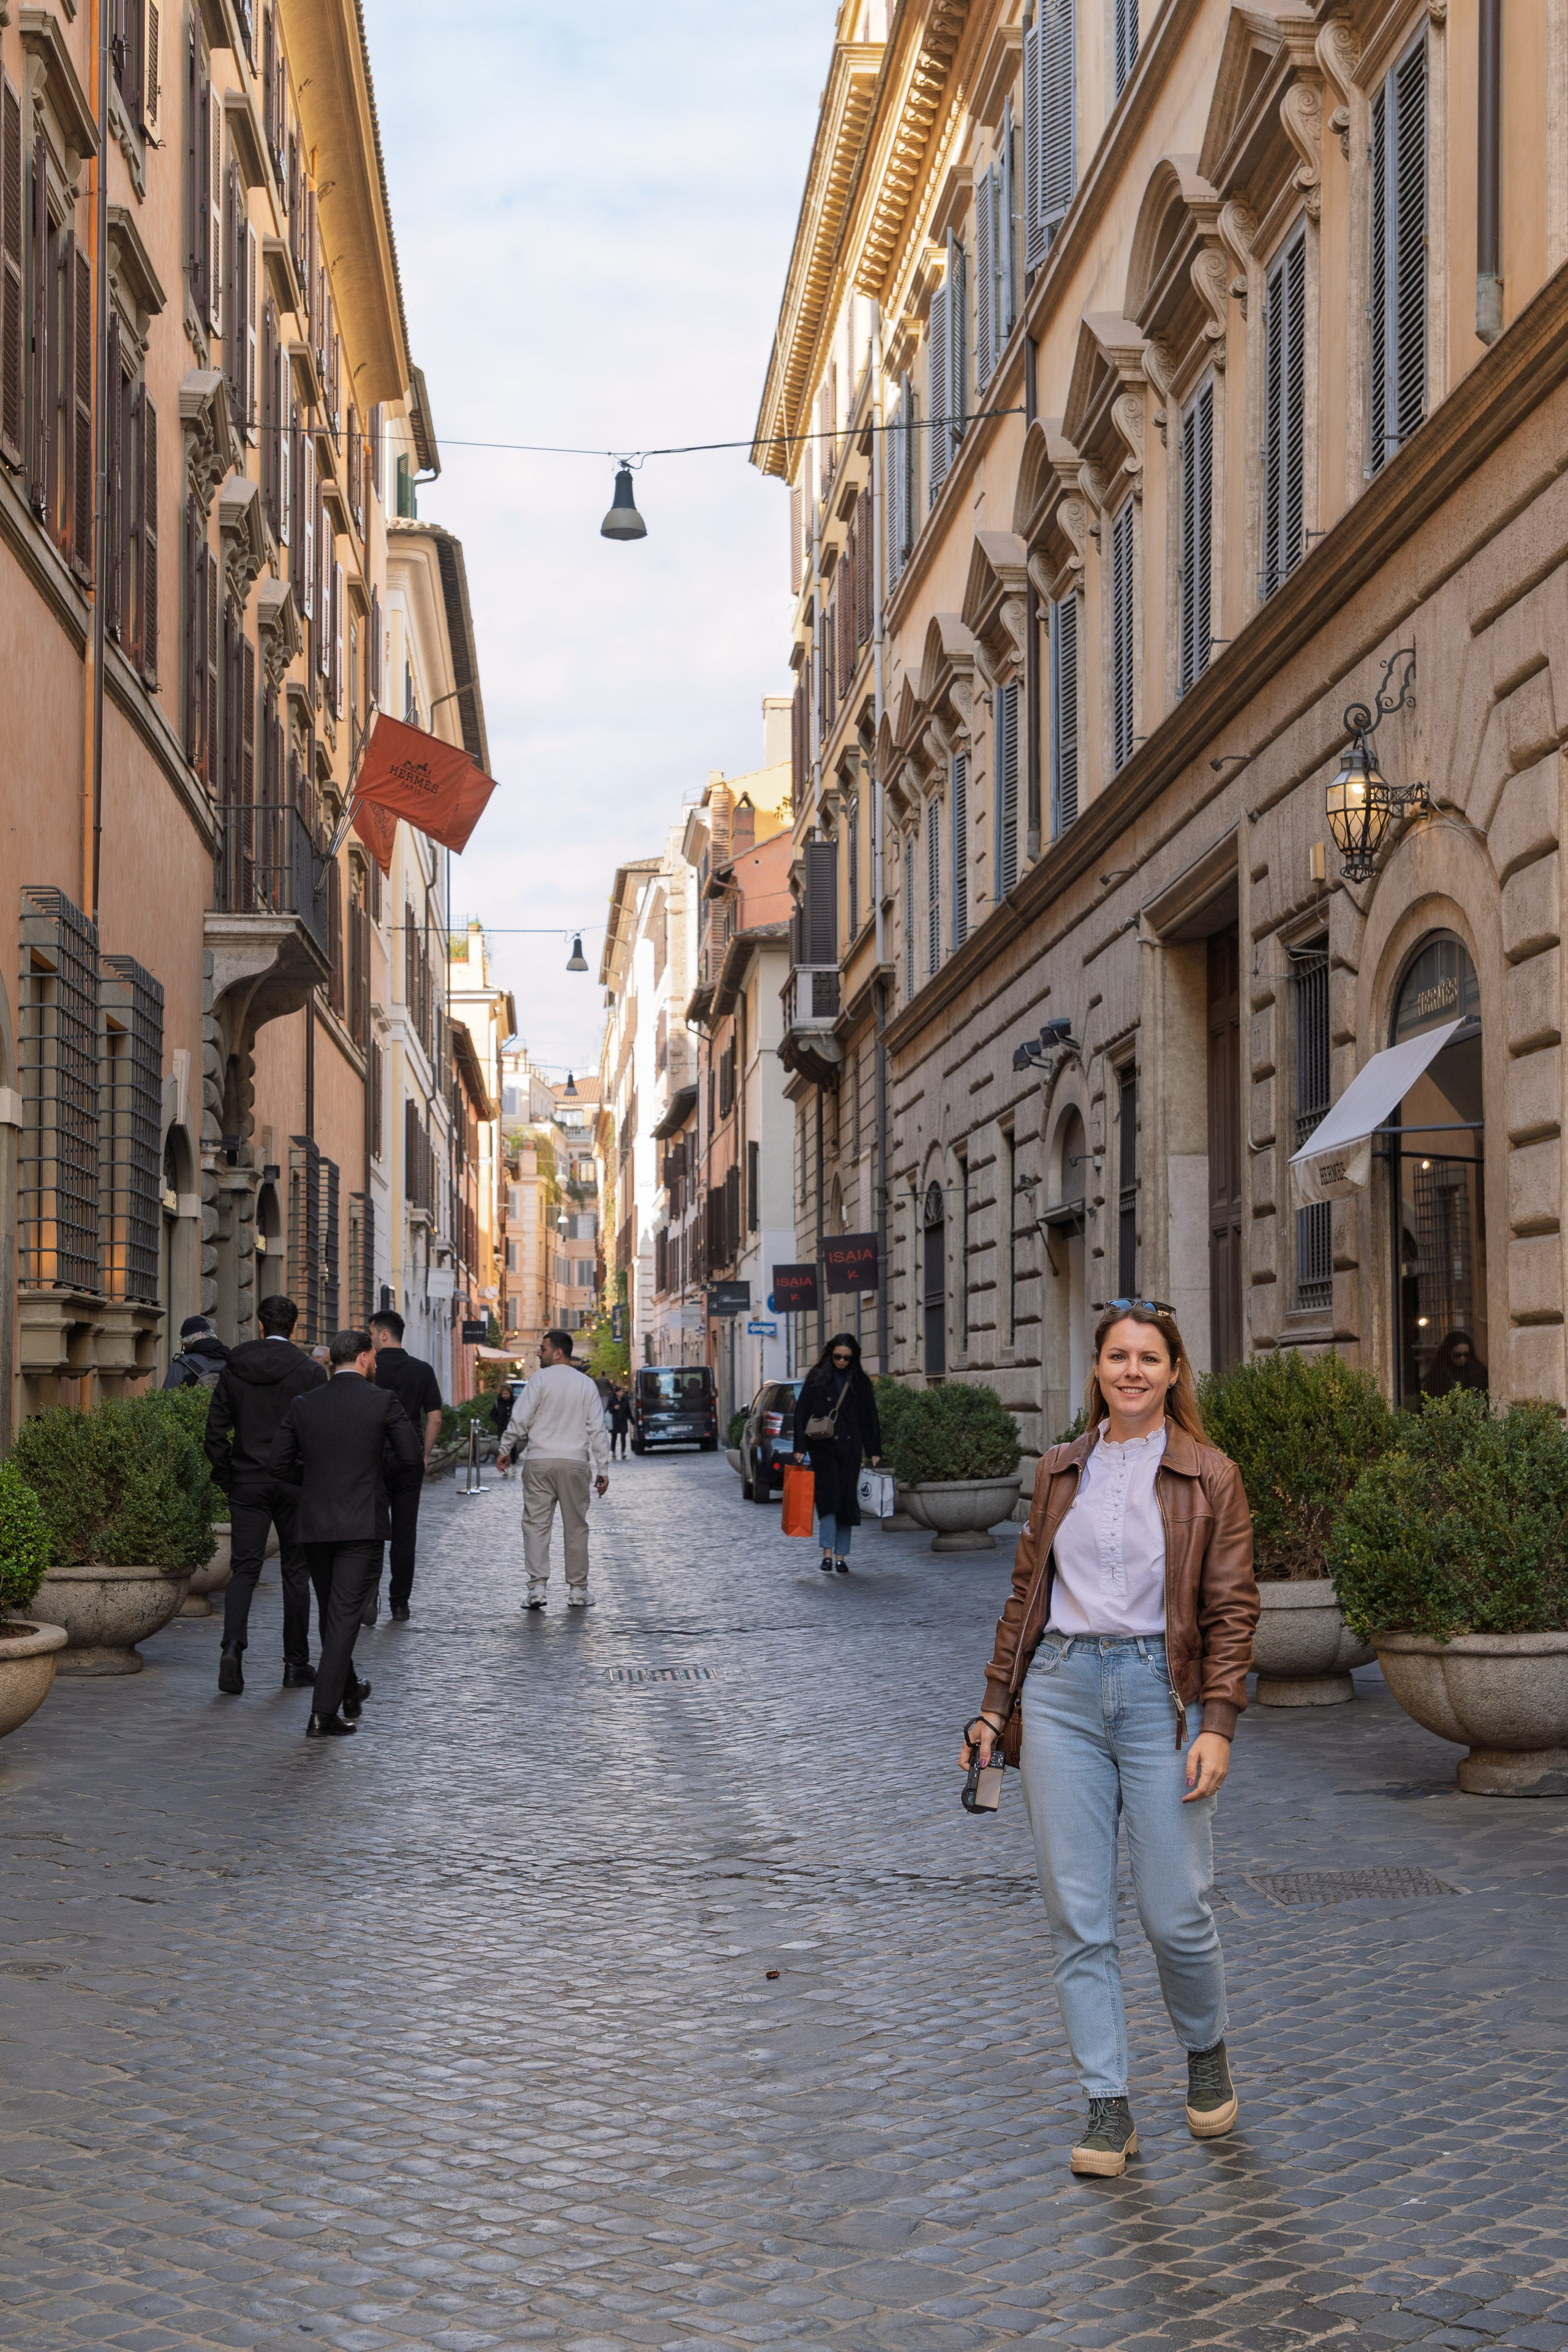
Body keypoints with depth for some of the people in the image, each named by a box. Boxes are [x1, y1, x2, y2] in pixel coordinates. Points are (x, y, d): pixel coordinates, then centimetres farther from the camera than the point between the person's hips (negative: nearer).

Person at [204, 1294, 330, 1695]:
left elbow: (215, 1431, 2)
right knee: (296, 1571, 9)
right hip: (295, 1483, -1)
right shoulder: (310, 1372, -6)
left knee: (244, 1568, 4)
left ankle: (233, 1646, -18)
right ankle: (296, 1663, 13)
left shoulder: (234, 1369, 2)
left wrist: (226, 1476, 12)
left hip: (247, 1483, 2)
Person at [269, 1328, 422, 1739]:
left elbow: (280, 1463, 5)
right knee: (344, 1615, -3)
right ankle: (323, 1714, -9)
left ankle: (349, 1692, 36)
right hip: (362, 1524, -4)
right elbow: (412, 1457, -4)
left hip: (316, 1523, 4)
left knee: (334, 1609, 20)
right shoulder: (382, 1401, -7)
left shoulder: (303, 1404, 4)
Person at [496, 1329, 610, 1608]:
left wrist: (506, 1450, 9)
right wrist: (603, 1469, 7)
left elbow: (520, 1420, -5)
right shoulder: (586, 1384, 7)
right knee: (576, 1527, 8)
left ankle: (537, 1587, -9)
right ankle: (577, 1590, 10)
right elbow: (597, 1430, 5)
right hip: (575, 1463, 3)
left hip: (540, 1462, -3)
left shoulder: (540, 1380, -3)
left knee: (536, 1524, 0)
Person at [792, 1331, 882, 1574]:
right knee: (828, 1497, -14)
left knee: (847, 1501, 2)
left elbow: (870, 1418, 10)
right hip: (823, 1448, -2)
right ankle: (827, 1554, -16)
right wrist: (800, 1448, -7)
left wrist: (875, 1451, 5)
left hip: (850, 1449, 2)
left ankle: (841, 1556, 8)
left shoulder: (860, 1382, 8)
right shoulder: (817, 1378, 2)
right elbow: (801, 1413, 0)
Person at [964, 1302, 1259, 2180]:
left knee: (1176, 1911, 0)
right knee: (1077, 1914, 1)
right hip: (1062, 1690, 3)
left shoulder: (1210, 1478, 1)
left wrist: (1218, 1725, -10)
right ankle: (1109, 2107, 10)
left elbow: (1232, 1610, -1)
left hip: (1160, 1692, -3)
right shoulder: (1061, 1472, 10)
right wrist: (996, 1704, 13)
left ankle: (1208, 2052, 29)